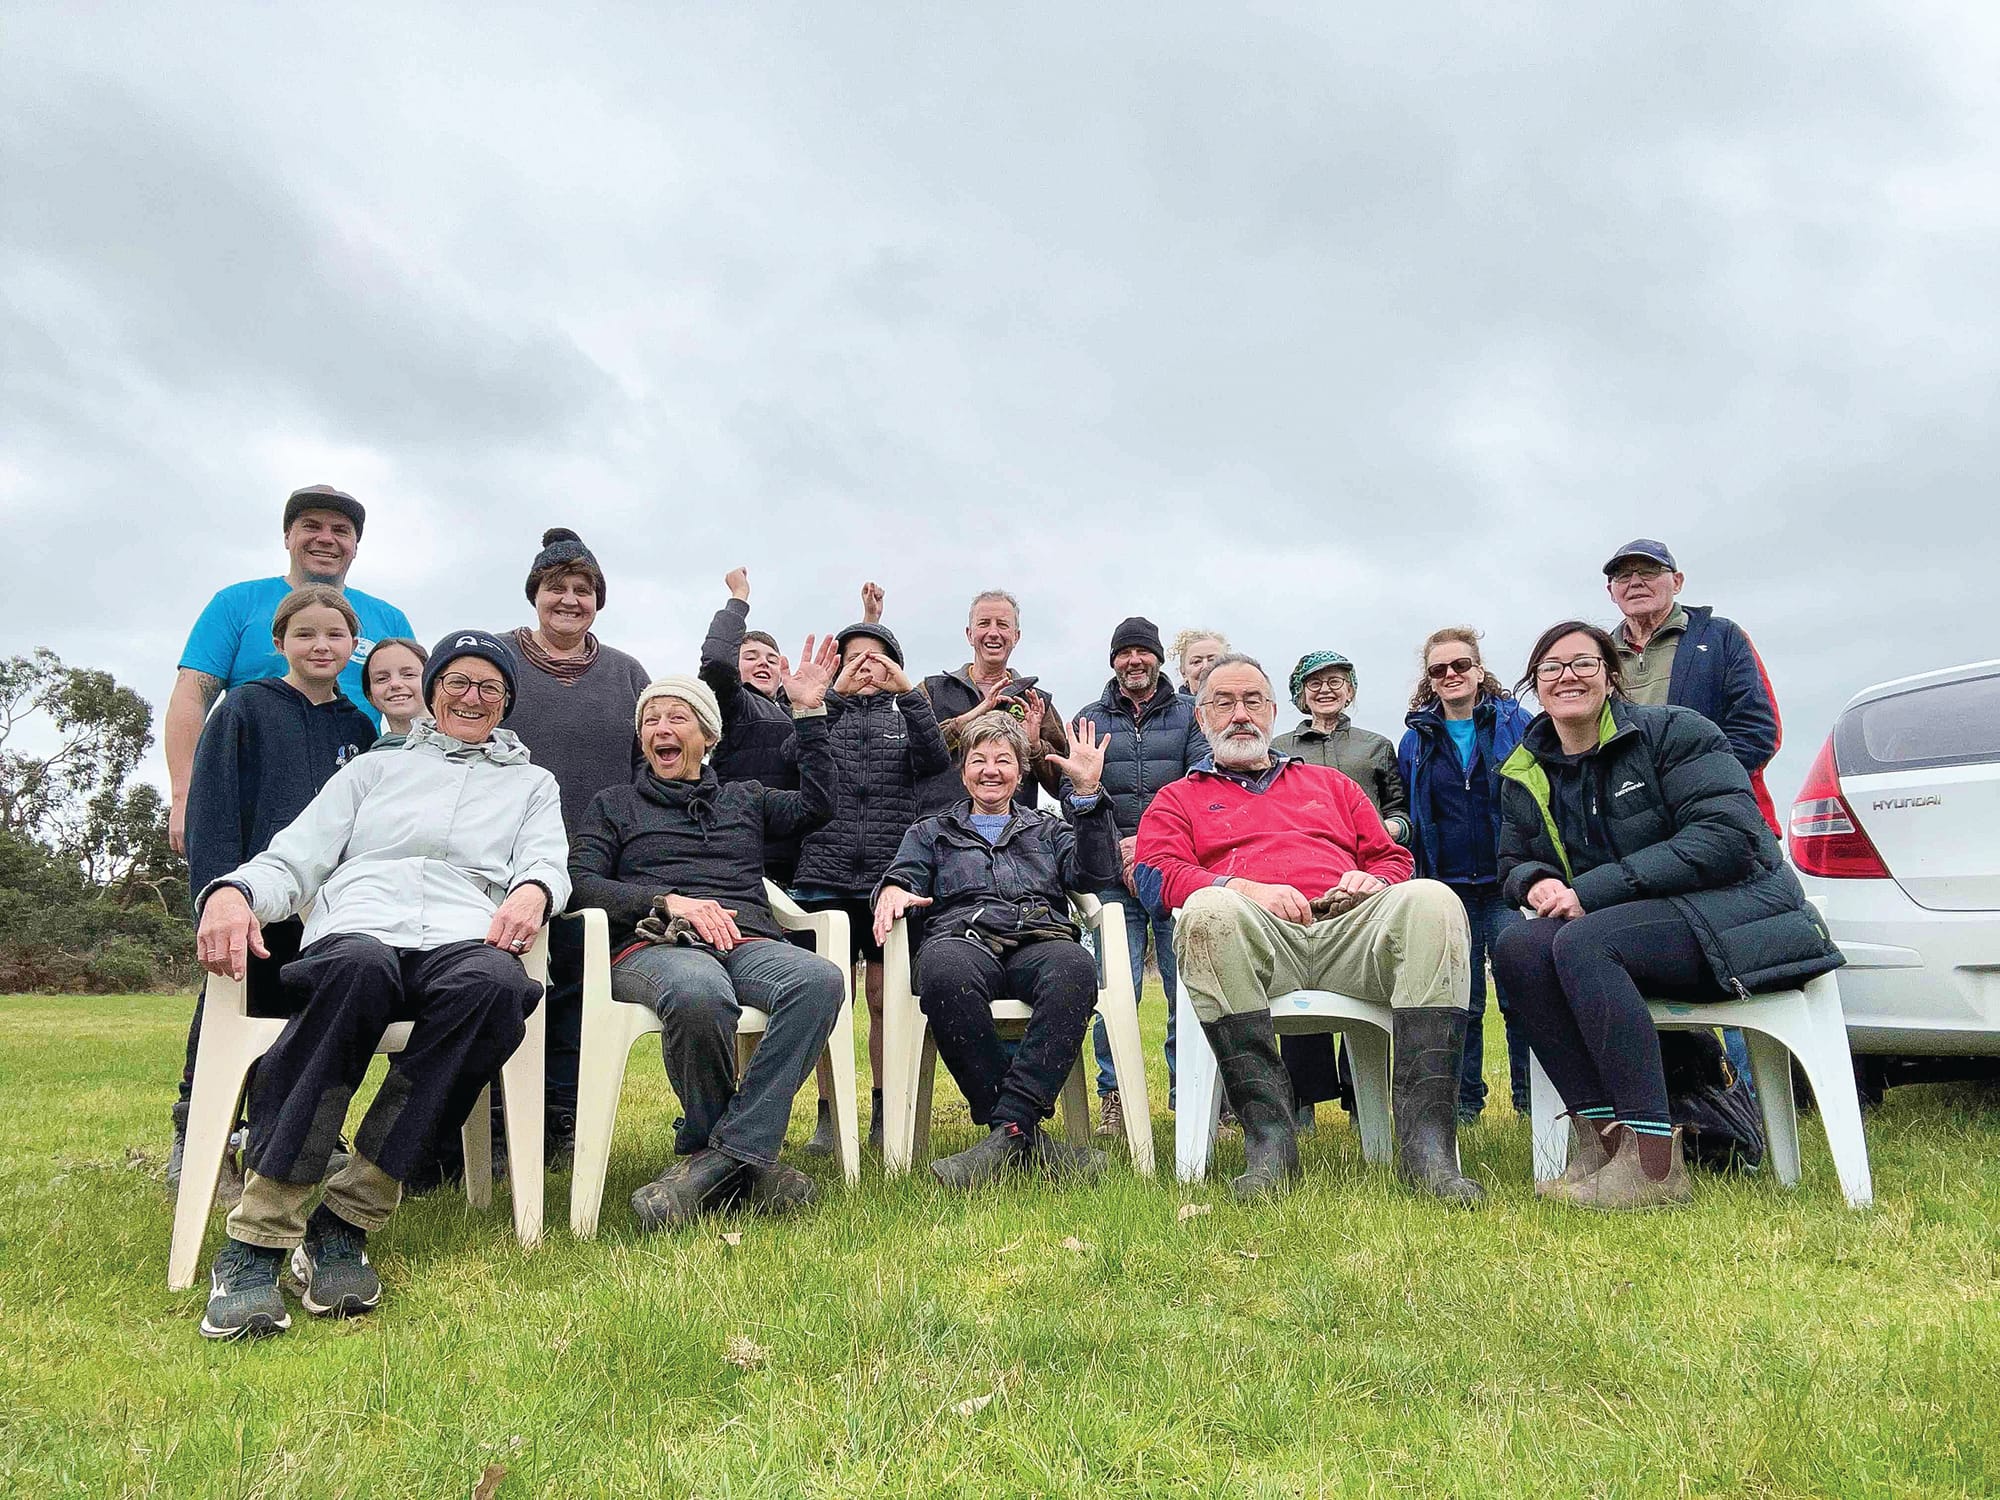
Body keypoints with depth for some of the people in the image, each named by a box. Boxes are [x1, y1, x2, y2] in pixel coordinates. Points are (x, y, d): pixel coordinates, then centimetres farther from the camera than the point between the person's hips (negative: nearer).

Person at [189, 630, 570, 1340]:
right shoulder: (374, 769, 30)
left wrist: (531, 889, -14)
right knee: (358, 969, -40)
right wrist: (232, 892, -5)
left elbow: (547, 860, 12)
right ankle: (256, 1236, -36)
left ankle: (346, 1221, -32)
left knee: (495, 984, -40)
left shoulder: (531, 783, 30)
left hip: (465, 940, 0)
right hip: (356, 932, 0)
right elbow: (293, 860, 19)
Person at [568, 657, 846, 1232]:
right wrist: (669, 900, -8)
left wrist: (809, 712, 14)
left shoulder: (744, 798, 31)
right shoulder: (614, 804, 24)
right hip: (654, 945, -2)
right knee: (700, 995, -43)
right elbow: (580, 882, 9)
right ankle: (744, 1161, -21)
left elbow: (816, 803, 16)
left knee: (820, 981, -36)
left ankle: (716, 1157, -35)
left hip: (748, 941, 2)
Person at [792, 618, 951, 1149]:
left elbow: (937, 761, -7)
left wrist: (909, 694, -16)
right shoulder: (826, 714, 14)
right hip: (826, 876, 0)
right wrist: (832, 697, -17)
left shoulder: (905, 715, 15)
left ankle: (885, 1114, 13)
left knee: (886, 999, 2)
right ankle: (830, 1114, 11)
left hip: (893, 878, 0)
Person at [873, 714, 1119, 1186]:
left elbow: (1096, 873, 13)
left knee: (1074, 968, -38)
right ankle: (1028, 1135, -36)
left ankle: (1008, 1129, -41)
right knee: (943, 969, -40)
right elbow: (905, 874, 15)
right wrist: (892, 889, -10)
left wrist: (1087, 793, 4)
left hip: (1039, 941, 1)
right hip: (963, 938, 0)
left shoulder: (1047, 829, 31)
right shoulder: (931, 833, 33)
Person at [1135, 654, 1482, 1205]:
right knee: (1208, 910, -38)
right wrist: (1245, 888, -10)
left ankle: (1426, 1140, -35)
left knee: (1432, 900, -30)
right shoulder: (1179, 797, 26)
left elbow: (1392, 857, 30)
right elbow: (1156, 875, 7)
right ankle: (1268, 1133, -37)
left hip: (1352, 925, 3)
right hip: (1258, 935, -2)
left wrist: (1374, 879, 4)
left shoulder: (1329, 784, 36)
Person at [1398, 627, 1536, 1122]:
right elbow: (1409, 816, 15)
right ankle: (1464, 1100, 16)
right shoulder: (1416, 739, 10)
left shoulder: (1516, 724, 3)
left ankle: (1532, 1098, 9)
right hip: (1447, 887, 2)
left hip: (1507, 882, -2)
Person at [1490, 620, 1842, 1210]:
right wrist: (1538, 882, -11)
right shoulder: (1525, 774, 11)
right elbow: (1514, 863, 17)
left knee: (1581, 942, -32)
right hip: (1630, 927, 6)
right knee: (1517, 947, -22)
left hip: (1739, 907, -6)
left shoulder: (1673, 730, -6)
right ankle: (1599, 1129, -23)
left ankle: (1653, 1159, -32)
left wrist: (1593, 889, -22)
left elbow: (1728, 835, -18)